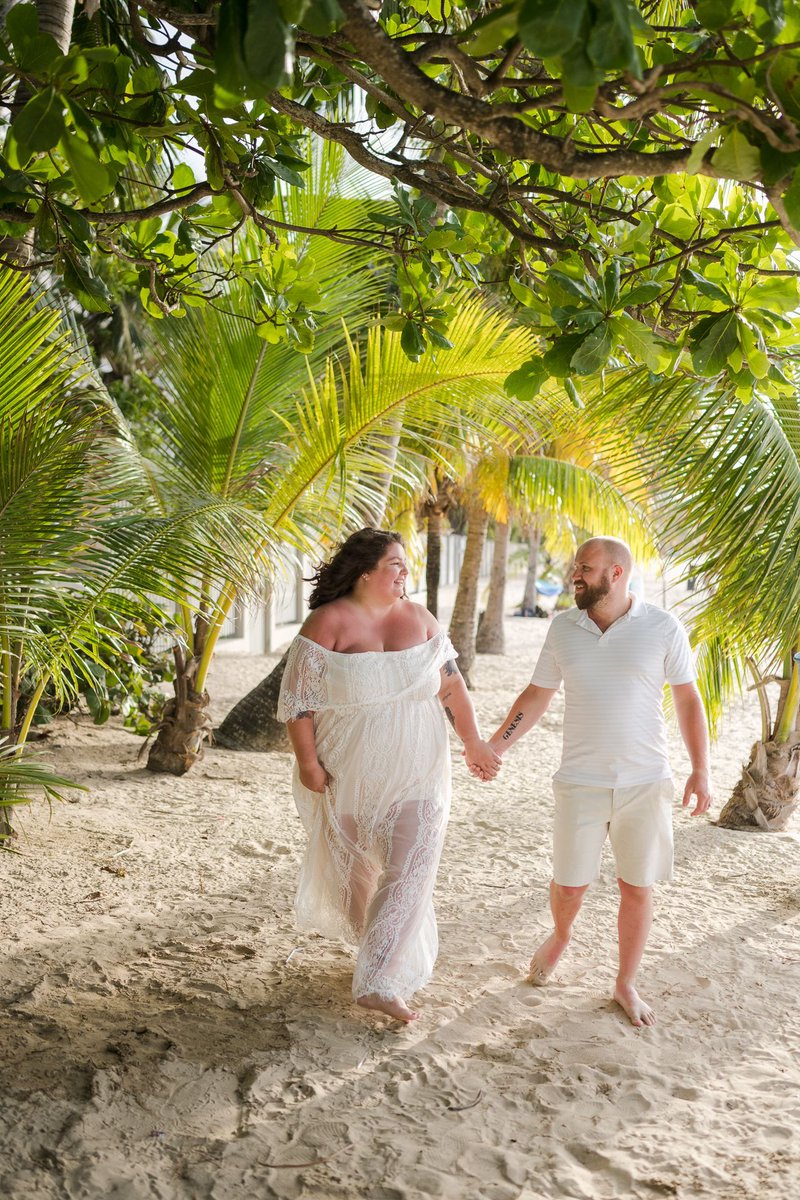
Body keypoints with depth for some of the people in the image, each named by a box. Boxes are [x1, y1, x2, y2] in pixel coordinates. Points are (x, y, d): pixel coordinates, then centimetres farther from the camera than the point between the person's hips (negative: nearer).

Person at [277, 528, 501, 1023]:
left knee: (410, 872, -6)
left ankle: (378, 983, 0)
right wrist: (307, 761, -13)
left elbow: (451, 683, 6)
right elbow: (297, 696, -11)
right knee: (356, 867, 14)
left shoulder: (419, 618, 1)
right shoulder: (330, 621, -11)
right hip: (349, 774, -2)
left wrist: (474, 742, 2)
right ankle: (376, 947, 41)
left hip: (415, 775, 3)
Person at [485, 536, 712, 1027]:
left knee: (637, 887, 7)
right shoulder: (563, 626, 1)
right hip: (581, 782, 1)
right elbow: (536, 695, 8)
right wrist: (493, 747, -1)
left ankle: (627, 985, 27)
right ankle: (560, 938, 41)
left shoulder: (663, 628, -6)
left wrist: (700, 770, -7)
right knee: (569, 884, 7)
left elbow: (689, 699, 0)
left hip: (646, 783, -1)